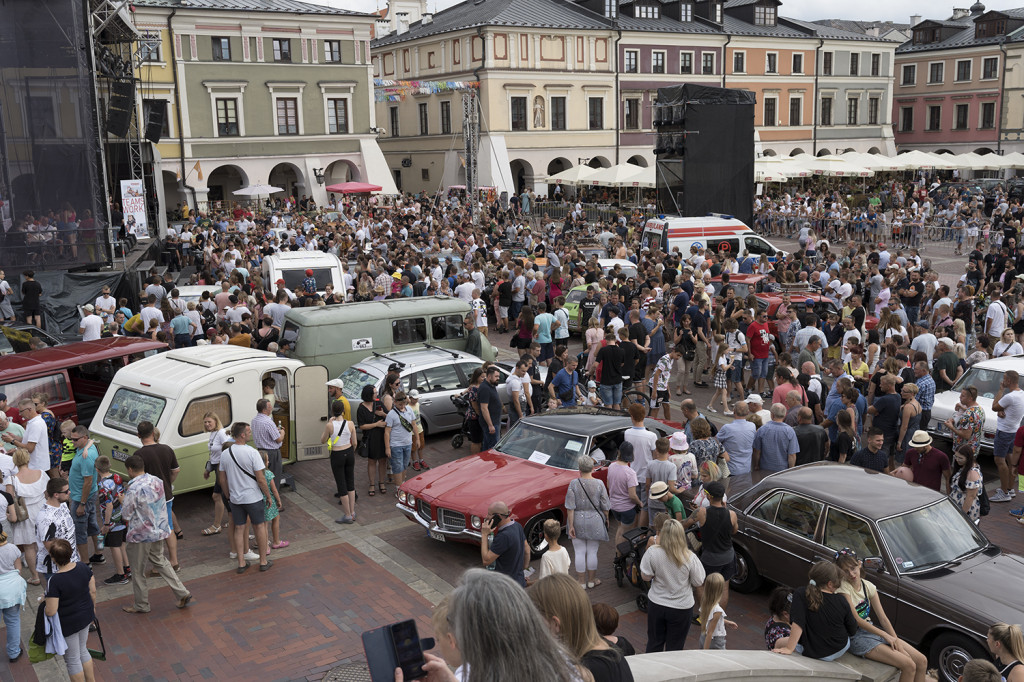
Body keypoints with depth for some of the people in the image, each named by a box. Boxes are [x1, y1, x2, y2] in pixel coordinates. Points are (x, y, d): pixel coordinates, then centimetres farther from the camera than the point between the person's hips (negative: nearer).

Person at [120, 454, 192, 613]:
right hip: (159, 530, 7)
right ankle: (182, 593, 17)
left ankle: (141, 605, 26)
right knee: (160, 561, 22)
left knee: (138, 570, 11)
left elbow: (126, 515, -16)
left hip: (141, 535, -7)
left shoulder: (133, 489, -24)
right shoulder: (157, 481, -2)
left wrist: (122, 501, 4)